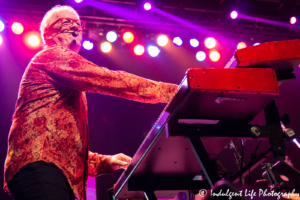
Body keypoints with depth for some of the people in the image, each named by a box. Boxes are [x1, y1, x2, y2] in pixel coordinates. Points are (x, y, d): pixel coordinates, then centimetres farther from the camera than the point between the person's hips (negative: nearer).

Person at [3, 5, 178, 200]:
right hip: (40, 169, -10)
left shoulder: (72, 87, 31)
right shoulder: (51, 56, 3)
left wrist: (104, 162, 15)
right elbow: (108, 80, -10)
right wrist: (170, 90, -11)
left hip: (56, 172, 10)